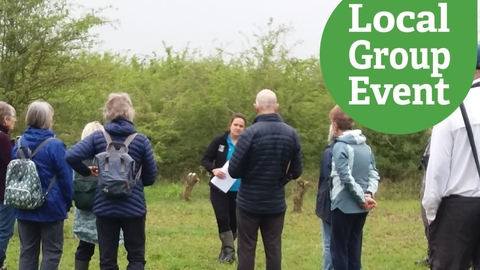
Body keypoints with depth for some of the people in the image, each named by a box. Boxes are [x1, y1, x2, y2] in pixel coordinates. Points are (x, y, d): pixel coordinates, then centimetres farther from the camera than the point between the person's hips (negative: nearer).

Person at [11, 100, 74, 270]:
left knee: (27, 252, 11)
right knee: (51, 252, 2)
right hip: (50, 207, -5)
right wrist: (67, 202, 2)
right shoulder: (55, 146, -14)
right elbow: (65, 177, -11)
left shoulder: (19, 145, 3)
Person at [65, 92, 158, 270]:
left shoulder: (97, 137, -3)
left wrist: (87, 172, 2)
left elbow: (71, 156, -15)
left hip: (105, 207, 1)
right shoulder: (141, 140, -4)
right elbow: (150, 177, 0)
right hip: (133, 207, -1)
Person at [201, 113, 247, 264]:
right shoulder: (219, 141, -6)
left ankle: (227, 249, 25)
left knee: (234, 221, 7)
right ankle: (228, 250, 2)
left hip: (239, 190, 1)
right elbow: (205, 159, -2)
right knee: (222, 219, -5)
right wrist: (213, 169, -21)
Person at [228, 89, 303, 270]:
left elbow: (234, 171, -14)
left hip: (249, 202, -3)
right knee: (273, 250, 9)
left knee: (246, 250, 3)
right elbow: (296, 171, 4)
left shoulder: (251, 133, -16)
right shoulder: (291, 134, -2)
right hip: (276, 203, 4)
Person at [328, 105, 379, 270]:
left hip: (344, 205, -7)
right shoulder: (366, 147, 11)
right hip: (360, 207, 7)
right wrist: (369, 194, -5)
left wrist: (362, 198, -12)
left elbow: (346, 177, -20)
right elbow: (374, 174, 7)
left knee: (338, 249, 1)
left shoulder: (340, 147, -12)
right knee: (354, 248, 13)